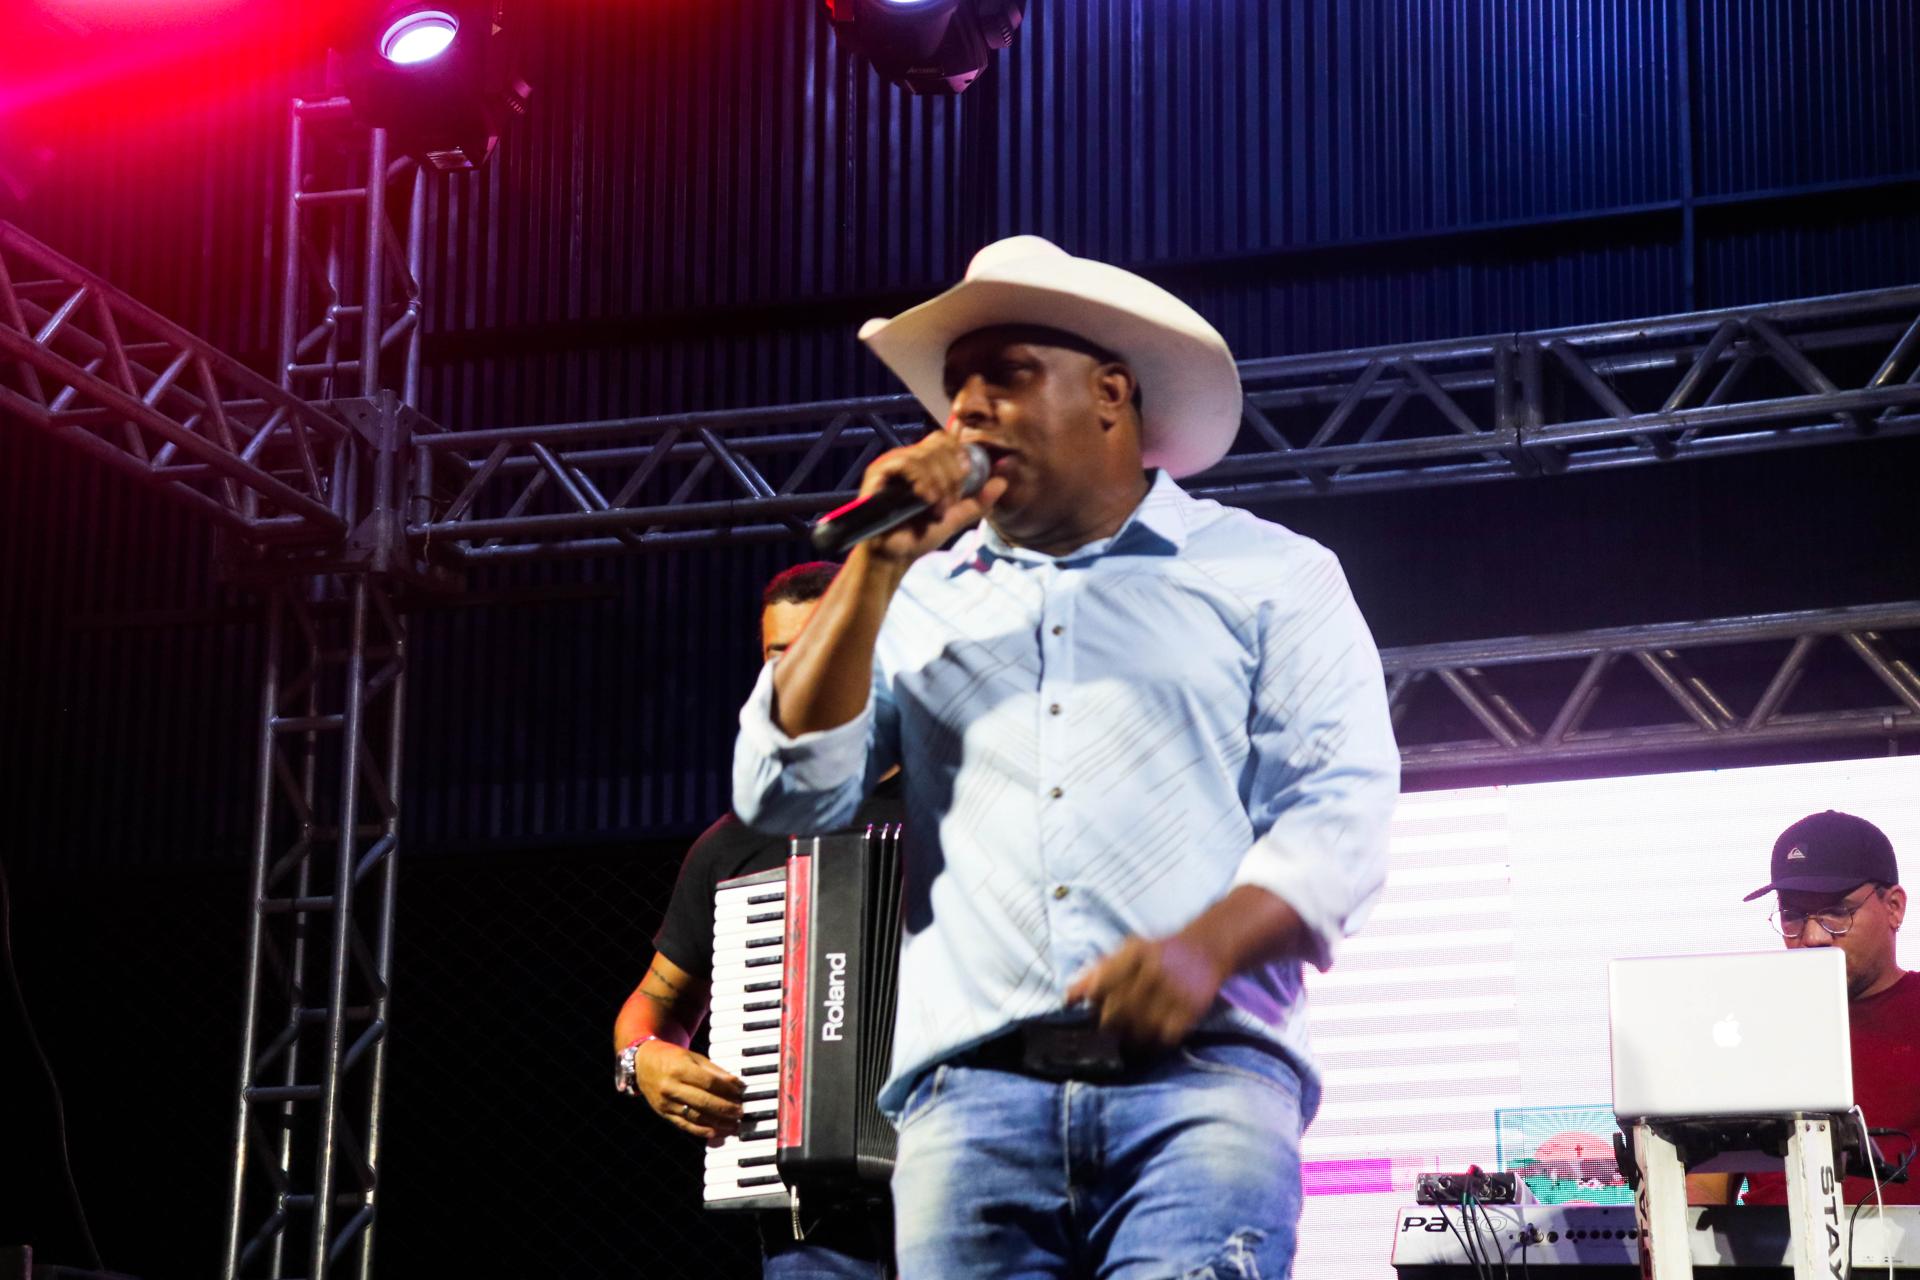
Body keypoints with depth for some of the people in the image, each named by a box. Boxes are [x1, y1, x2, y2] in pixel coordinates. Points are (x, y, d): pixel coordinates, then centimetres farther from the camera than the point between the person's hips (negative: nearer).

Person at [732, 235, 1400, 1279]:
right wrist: (880, 563, 4)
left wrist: (1208, 947, -16)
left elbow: (1341, 810, 2)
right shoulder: (917, 601, 22)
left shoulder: (1268, 575, 13)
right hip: (969, 1082, 3)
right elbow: (786, 794, 10)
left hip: (1201, 1069, -2)